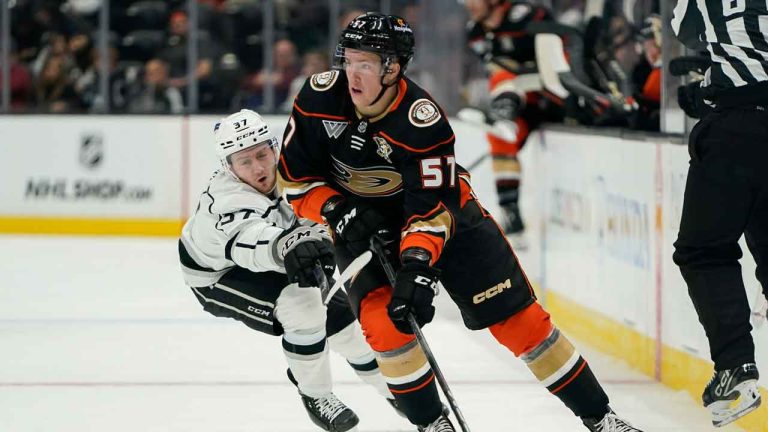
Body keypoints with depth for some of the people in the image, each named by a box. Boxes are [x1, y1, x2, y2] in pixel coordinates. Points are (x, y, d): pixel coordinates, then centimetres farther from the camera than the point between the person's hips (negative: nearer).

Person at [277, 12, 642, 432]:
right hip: (360, 221, 2)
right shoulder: (320, 98, -19)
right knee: (382, 317, -23)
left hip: (445, 212, -2)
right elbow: (295, 176, -9)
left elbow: (431, 206, -30)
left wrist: (417, 266, -43)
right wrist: (337, 212, -23)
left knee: (515, 315, -5)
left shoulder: (423, 120, -29)